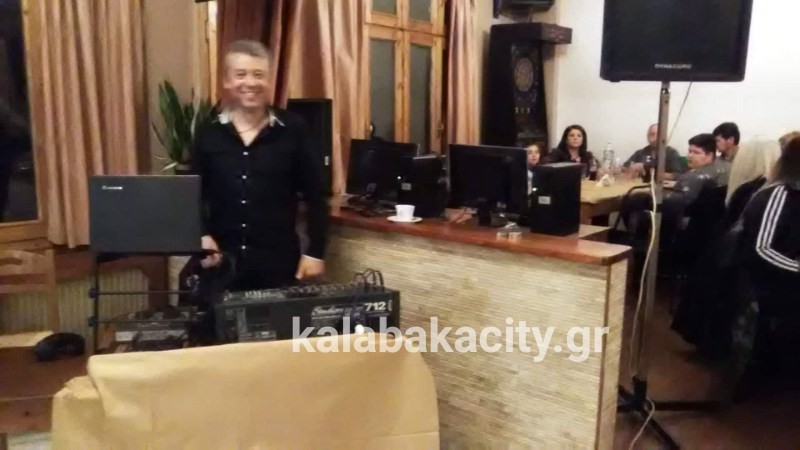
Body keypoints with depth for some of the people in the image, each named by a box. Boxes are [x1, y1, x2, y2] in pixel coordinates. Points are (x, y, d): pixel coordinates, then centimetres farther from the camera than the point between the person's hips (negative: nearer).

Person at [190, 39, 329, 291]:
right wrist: (201, 236, -6)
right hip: (222, 262, 2)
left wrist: (315, 252, -2)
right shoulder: (209, 134, 3)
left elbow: (315, 195, 0)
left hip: (279, 261, -1)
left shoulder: (292, 130, -2)